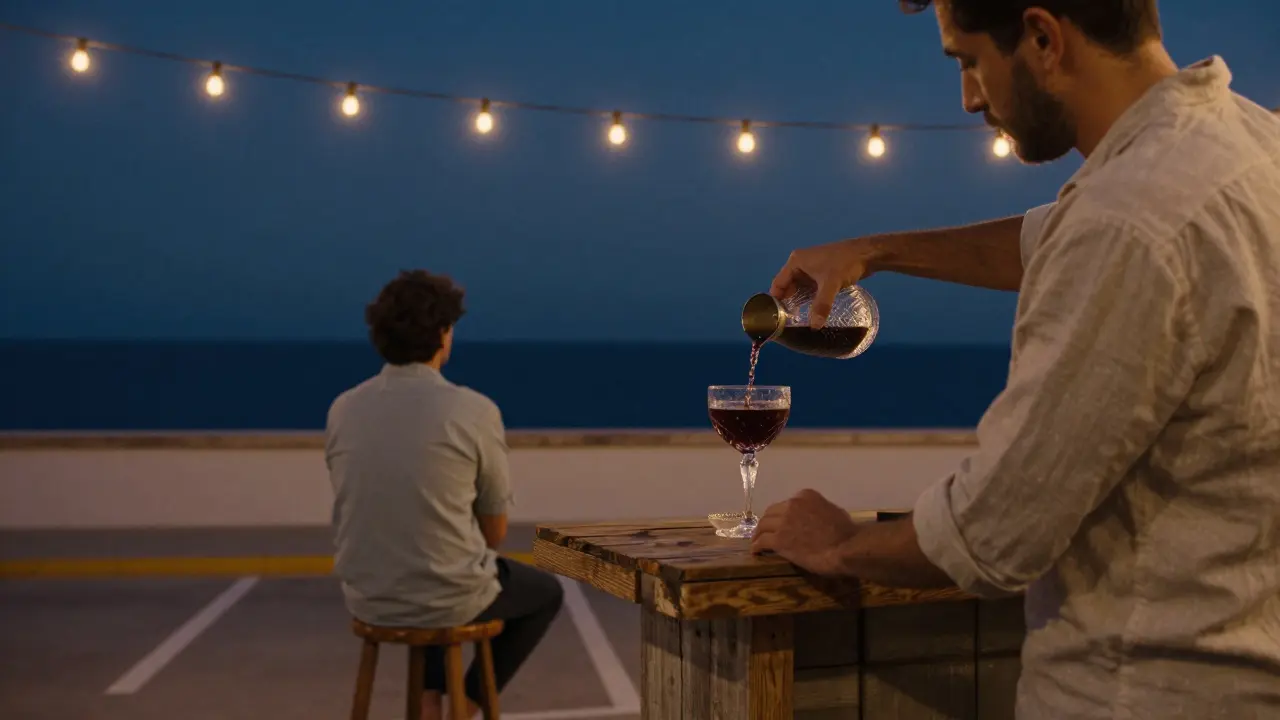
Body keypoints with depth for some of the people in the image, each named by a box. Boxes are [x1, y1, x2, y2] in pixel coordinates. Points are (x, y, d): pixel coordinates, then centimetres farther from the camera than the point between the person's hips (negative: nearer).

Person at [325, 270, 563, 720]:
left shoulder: (342, 409, -3)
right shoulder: (474, 410, -16)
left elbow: (366, 511, 11)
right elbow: (495, 528, -4)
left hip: (366, 598, 5)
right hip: (448, 598, -4)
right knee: (545, 593, 26)